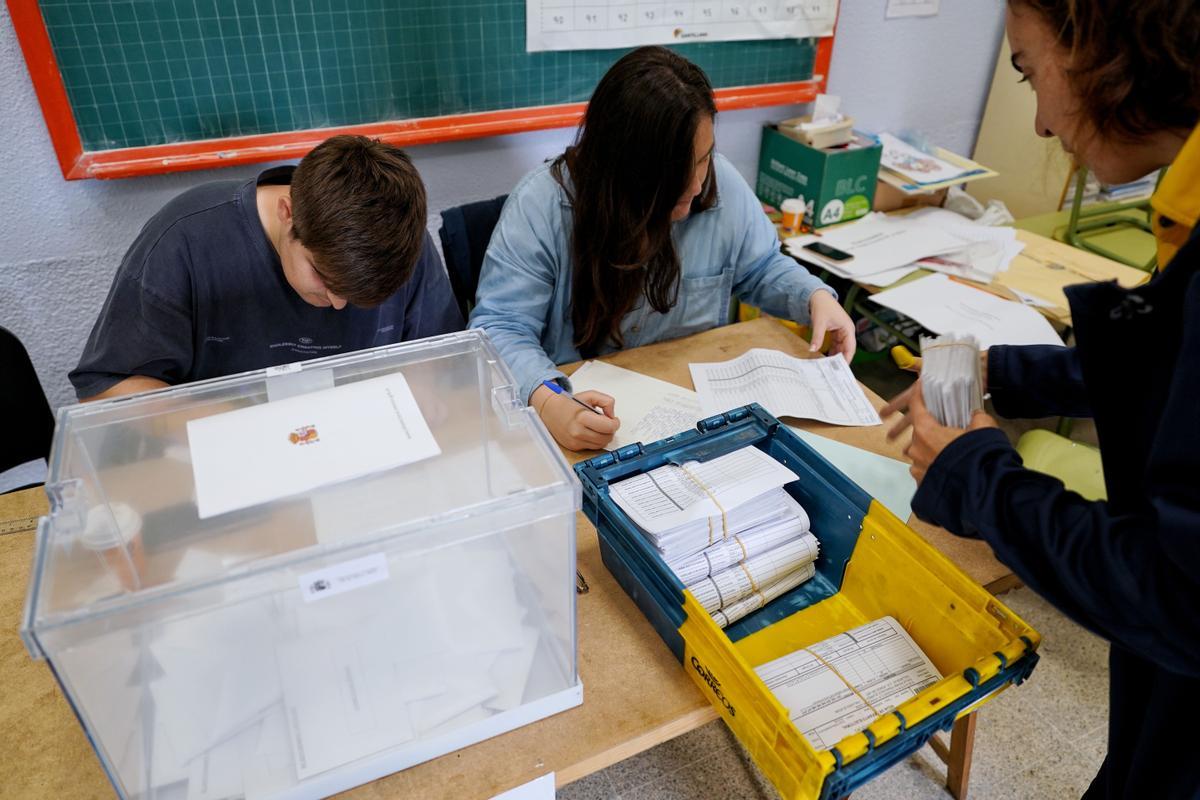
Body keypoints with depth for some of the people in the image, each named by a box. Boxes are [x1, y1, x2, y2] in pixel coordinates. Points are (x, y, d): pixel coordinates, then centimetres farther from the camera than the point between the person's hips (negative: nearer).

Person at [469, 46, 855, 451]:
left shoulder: (721, 183, -6)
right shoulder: (542, 204, -19)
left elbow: (761, 269, 12)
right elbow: (500, 328, -19)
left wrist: (816, 296, -8)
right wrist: (548, 402, -37)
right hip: (587, 406, -2)